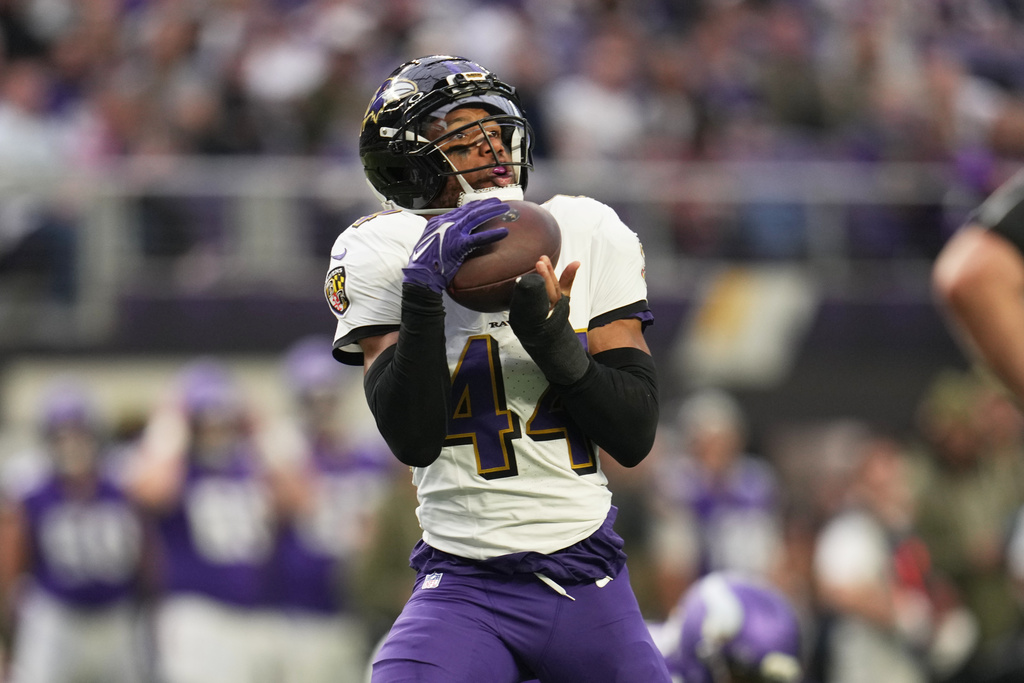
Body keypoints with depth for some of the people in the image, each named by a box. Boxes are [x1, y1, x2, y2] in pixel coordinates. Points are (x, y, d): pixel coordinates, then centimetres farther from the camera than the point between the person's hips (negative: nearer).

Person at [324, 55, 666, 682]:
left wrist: (550, 333, -13)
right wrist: (425, 289, -23)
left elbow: (635, 437, 1)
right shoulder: (382, 257, -2)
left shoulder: (589, 236, 4)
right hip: (466, 590, -3)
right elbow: (413, 439, -15)